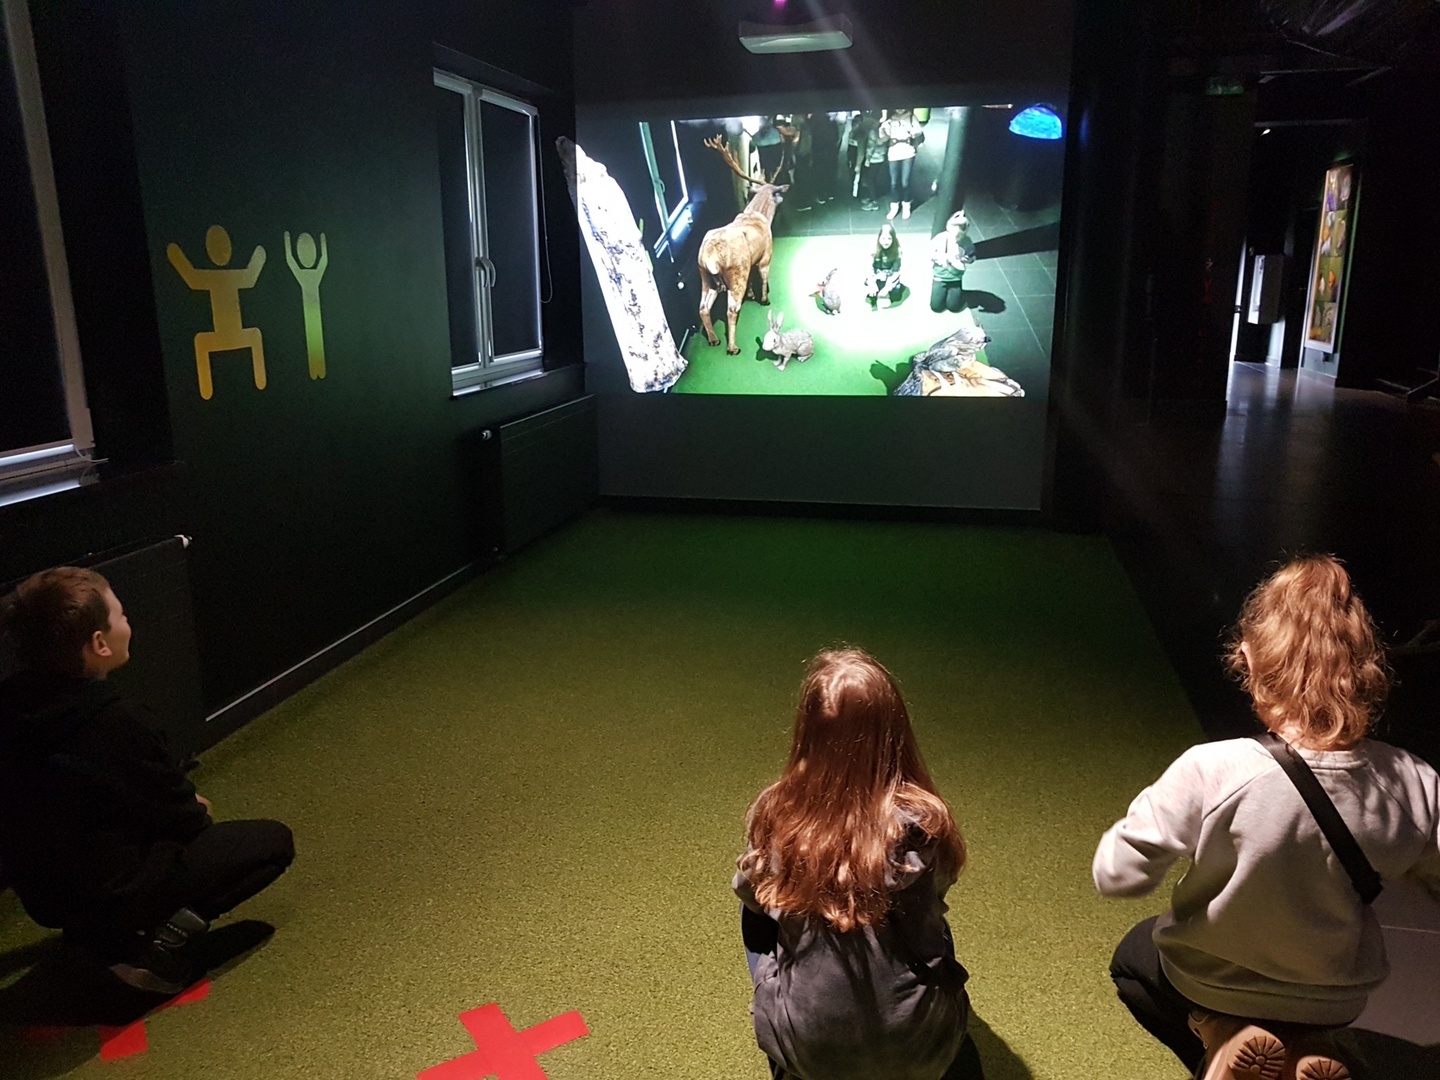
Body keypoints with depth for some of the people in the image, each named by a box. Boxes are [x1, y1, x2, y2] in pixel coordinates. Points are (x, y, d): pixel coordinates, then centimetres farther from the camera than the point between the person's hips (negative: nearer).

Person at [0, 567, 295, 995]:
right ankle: (172, 935, -8)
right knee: (274, 840, 2)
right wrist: (195, 814, 9)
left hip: (43, 894, 8)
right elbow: (181, 817, -14)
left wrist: (180, 801, 9)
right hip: (113, 892, -7)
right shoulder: (118, 721, -29)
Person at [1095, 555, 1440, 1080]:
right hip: (1338, 1000, 3)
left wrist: (1156, 809, -9)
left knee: (1132, 958, 31)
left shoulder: (1212, 772, -35)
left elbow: (1116, 874, -27)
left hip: (1211, 983, -3)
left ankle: (1220, 1036, 7)